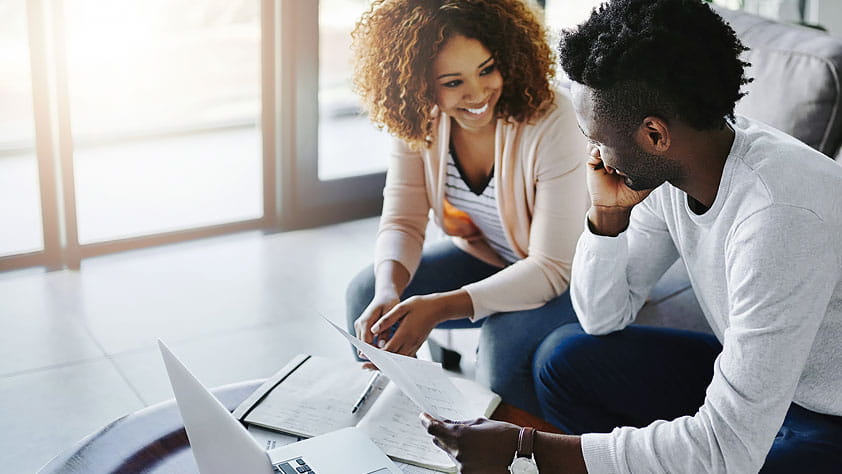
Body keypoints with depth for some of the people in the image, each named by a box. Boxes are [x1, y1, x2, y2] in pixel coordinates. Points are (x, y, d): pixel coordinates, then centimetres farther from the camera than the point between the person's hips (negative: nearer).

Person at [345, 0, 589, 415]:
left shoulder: (550, 120, -30)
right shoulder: (418, 119, -15)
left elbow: (552, 268, -30)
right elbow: (402, 221, -10)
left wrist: (440, 307, -40)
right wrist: (389, 288, -34)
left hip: (567, 273, -5)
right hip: (480, 255, 6)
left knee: (506, 336, -33)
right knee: (365, 293, -10)